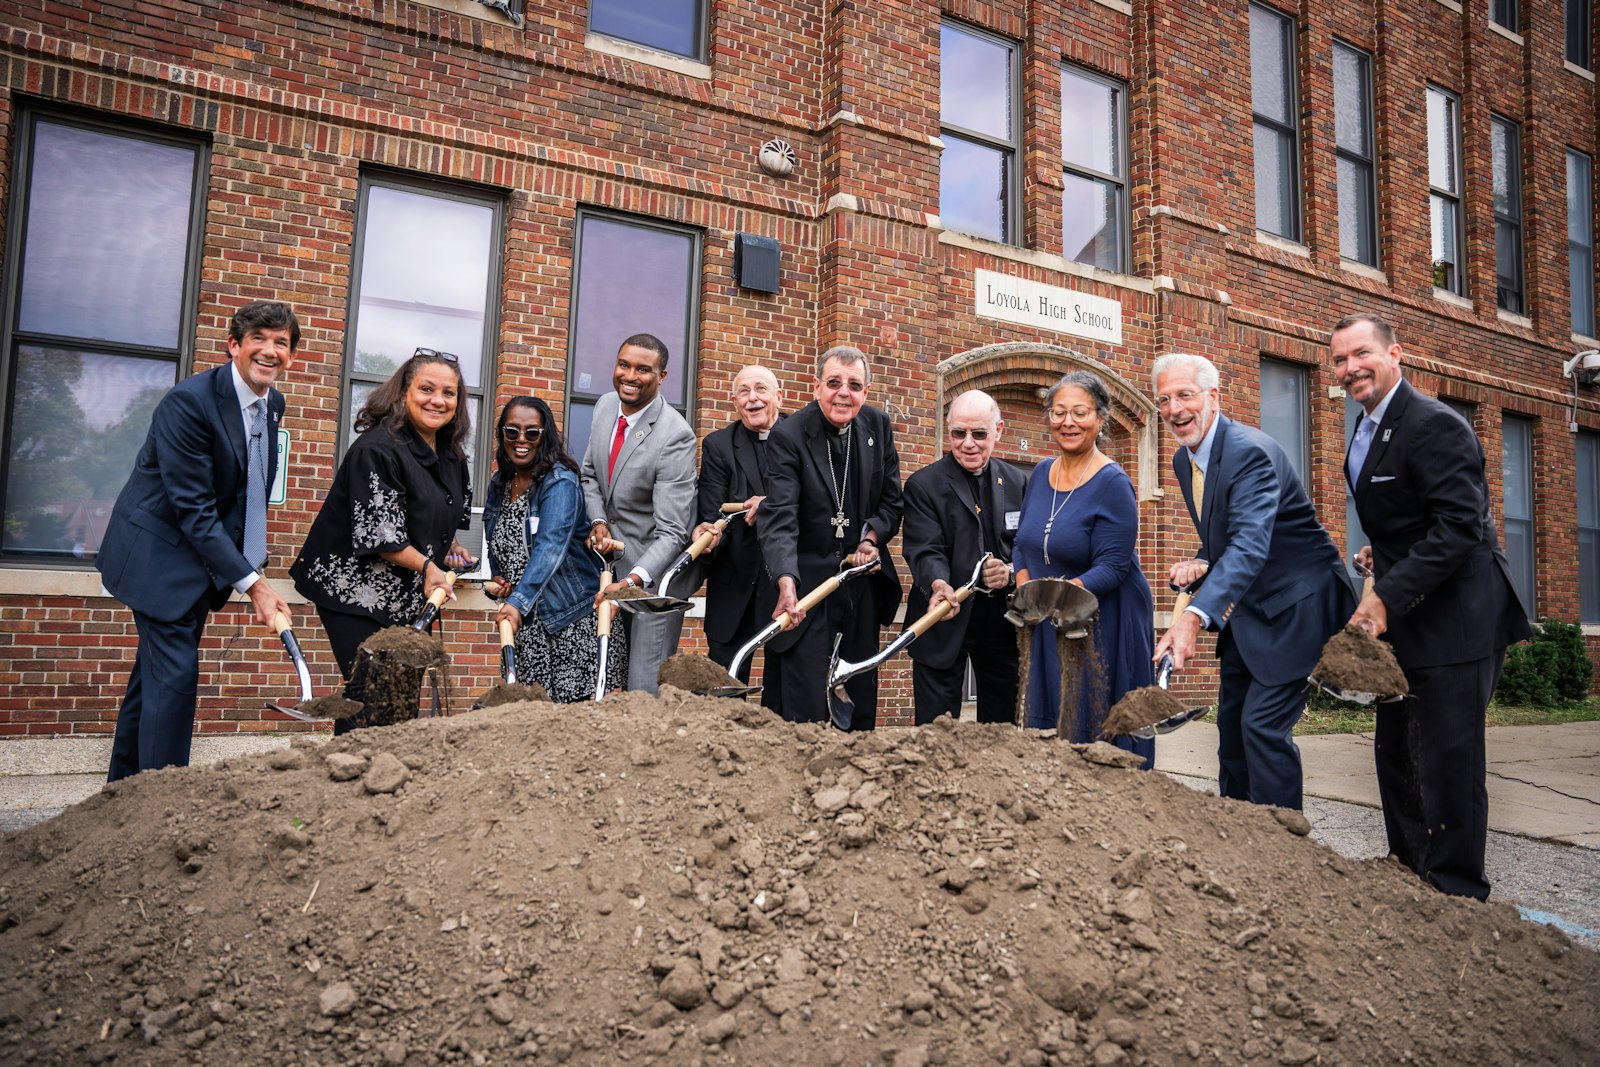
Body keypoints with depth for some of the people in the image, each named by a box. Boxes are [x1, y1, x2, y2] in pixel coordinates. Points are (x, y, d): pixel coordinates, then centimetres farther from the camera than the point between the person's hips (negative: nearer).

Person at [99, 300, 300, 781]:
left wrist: (253, 565, 5)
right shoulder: (189, 400, -21)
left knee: (155, 672, 17)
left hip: (204, 555, 8)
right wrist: (251, 583, -26)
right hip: (161, 552, -8)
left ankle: (123, 789, 30)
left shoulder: (273, 404, 3)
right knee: (174, 673, -11)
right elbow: (192, 508, -24)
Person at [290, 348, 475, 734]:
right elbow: (378, 535, -21)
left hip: (409, 595, 8)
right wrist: (427, 566, -16)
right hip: (355, 589, -8)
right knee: (370, 691, -10)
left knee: (406, 694, 9)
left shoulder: (452, 456, 6)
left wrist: (449, 548, 9)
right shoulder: (378, 448, -18)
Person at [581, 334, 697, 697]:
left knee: (646, 686, -7)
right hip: (611, 557, 7)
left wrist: (633, 581, -41)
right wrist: (598, 521, -5)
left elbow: (671, 532, -27)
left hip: (653, 569, -7)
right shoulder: (606, 405, 0)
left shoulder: (675, 436, -24)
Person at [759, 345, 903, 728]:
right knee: (803, 708, -7)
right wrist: (786, 583, -38)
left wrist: (872, 538, -7)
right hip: (807, 579, -5)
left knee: (861, 702, 12)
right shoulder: (788, 437, -13)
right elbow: (780, 518, -24)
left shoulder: (878, 426, 4)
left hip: (862, 583, 5)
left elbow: (891, 500, 12)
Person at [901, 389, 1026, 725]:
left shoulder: (1019, 482, 8)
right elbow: (925, 549, -14)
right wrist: (939, 585, -35)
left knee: (1004, 724, 14)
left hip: (1003, 621, 4)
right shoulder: (924, 484, -4)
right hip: (943, 622, -3)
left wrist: (1013, 570, -16)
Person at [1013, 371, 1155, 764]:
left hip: (1102, 626, -6)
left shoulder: (1112, 483, -14)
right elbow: (1023, 544, 11)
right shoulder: (1041, 474, 6)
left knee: (1099, 735, -1)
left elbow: (1112, 567, -19)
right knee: (1046, 726, 12)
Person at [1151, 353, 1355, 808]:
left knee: (1263, 724, -13)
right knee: (1231, 722, 15)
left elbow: (1250, 546, -40)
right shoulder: (1183, 460, 3)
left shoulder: (1250, 452, -26)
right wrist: (1201, 563, -9)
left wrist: (1195, 617, -53)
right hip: (1248, 606, 9)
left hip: (1297, 604, -9)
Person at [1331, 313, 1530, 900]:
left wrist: (1386, 596, -27)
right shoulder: (1368, 427, 12)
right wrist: (1382, 554, 8)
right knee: (1396, 754, 17)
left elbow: (1460, 527, -25)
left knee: (1448, 760, -4)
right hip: (1402, 616, 10)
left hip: (1454, 620, -10)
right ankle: (1409, 874, 31)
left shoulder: (1434, 425, -18)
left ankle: (1456, 895, 9)